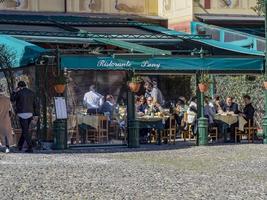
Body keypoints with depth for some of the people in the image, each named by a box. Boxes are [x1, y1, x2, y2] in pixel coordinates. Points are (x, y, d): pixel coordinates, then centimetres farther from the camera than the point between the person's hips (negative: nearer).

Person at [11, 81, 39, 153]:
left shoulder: (19, 92, -7)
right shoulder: (31, 93, 9)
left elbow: (12, 99, 8)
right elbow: (35, 104, 8)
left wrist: (15, 91, 18)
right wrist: (36, 115, 11)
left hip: (22, 114, -5)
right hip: (30, 114, 6)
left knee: (25, 131, -5)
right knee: (25, 130, 17)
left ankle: (30, 147, -11)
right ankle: (20, 145, 27)